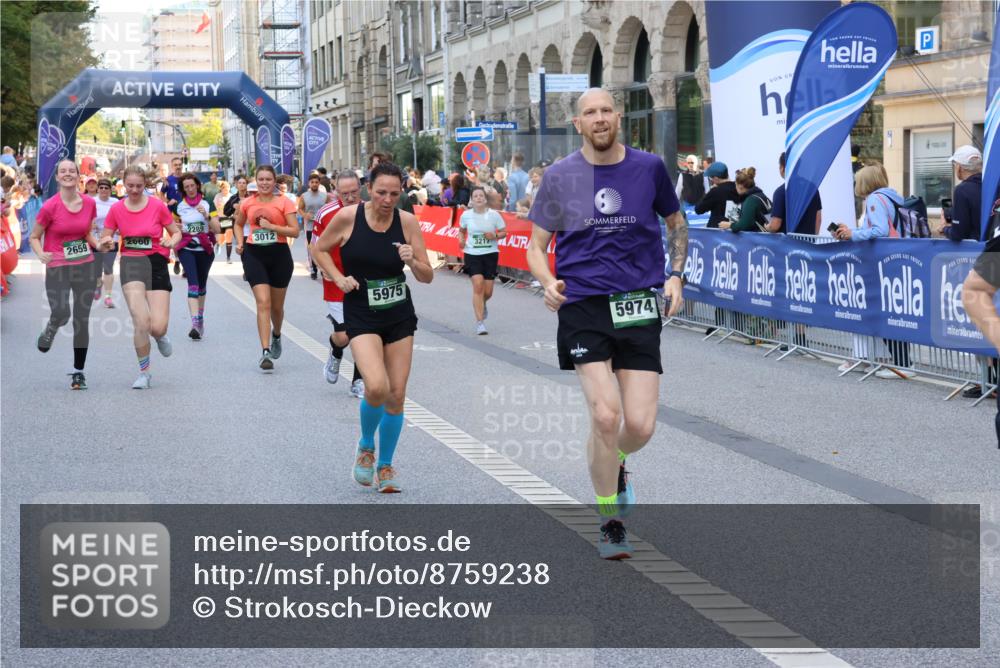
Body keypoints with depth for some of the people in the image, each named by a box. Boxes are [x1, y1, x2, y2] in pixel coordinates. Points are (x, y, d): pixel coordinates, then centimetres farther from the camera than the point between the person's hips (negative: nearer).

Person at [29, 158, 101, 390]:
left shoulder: (89, 203, 2)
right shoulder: (50, 207, -9)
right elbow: (34, 237, -1)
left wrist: (99, 244, -4)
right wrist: (41, 254, -20)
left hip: (86, 265, 4)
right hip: (57, 267, -4)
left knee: (82, 319, 4)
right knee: (61, 313, -21)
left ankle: (78, 371, 15)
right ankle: (49, 331, 17)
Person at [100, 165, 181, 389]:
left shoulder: (158, 206, -2)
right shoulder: (116, 209, 2)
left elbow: (176, 232, 7)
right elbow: (103, 241, 10)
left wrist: (171, 242, -16)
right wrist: (107, 243, -14)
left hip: (156, 263, 0)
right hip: (130, 263, 0)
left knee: (158, 327, -8)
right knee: (141, 322, -16)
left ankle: (160, 336, 34)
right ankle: (144, 372, 3)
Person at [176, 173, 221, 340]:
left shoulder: (208, 204, 2)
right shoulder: (178, 206, 4)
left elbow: (217, 230, -5)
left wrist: (207, 216, -18)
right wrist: (178, 229, -1)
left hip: (205, 249, 1)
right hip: (186, 249, -1)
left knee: (202, 285, 11)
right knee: (193, 283, -19)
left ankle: (200, 319, 32)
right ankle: (195, 323, -29)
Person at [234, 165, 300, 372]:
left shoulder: (284, 202, -4)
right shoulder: (247, 203, 4)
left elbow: (295, 231, -10)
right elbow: (238, 224, 22)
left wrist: (271, 226, -18)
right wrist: (240, 243, 5)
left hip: (279, 254, 0)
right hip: (255, 254, 0)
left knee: (277, 306, 14)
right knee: (263, 302, -13)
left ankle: (276, 336, 47)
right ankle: (265, 353, -17)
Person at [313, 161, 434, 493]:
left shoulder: (407, 221, -6)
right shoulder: (348, 217, -11)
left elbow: (427, 277, -1)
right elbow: (319, 249, 6)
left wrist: (413, 262, -22)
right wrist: (339, 278, -9)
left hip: (400, 315, 3)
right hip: (362, 315, -3)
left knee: (396, 394, 4)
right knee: (376, 387, -22)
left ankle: (385, 465, 24)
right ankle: (366, 445, 9)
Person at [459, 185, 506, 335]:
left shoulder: (493, 215, -4)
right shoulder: (466, 215, -1)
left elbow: (504, 232, 5)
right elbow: (461, 230, 16)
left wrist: (495, 236, -15)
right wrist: (461, 239, -4)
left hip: (490, 254, 1)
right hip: (472, 254, -1)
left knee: (488, 292, 5)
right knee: (478, 285, -16)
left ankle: (481, 304, 44)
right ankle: (480, 322, -12)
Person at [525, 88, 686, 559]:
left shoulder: (649, 167, 5)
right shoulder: (561, 176, 2)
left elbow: (676, 223, 21)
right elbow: (537, 245, 9)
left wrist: (675, 276, 7)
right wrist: (548, 283, -11)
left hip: (639, 307, 1)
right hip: (583, 306, -1)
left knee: (640, 426, -7)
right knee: (605, 414, -15)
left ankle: (614, 462, 33)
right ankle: (611, 523, 4)